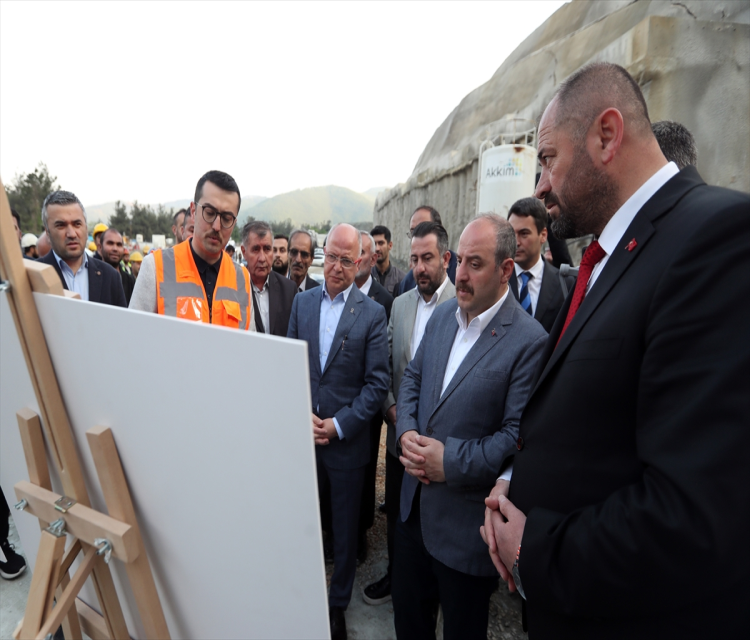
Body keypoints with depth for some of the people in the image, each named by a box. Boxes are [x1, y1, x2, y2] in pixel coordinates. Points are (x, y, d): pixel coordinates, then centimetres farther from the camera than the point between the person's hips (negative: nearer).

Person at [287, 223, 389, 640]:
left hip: (347, 440, -2)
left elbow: (378, 383, -9)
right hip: (303, 434, 3)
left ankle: (338, 605, 39)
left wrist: (339, 425, -14)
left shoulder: (373, 313, -7)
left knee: (345, 529, 15)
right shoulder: (302, 301, 3)